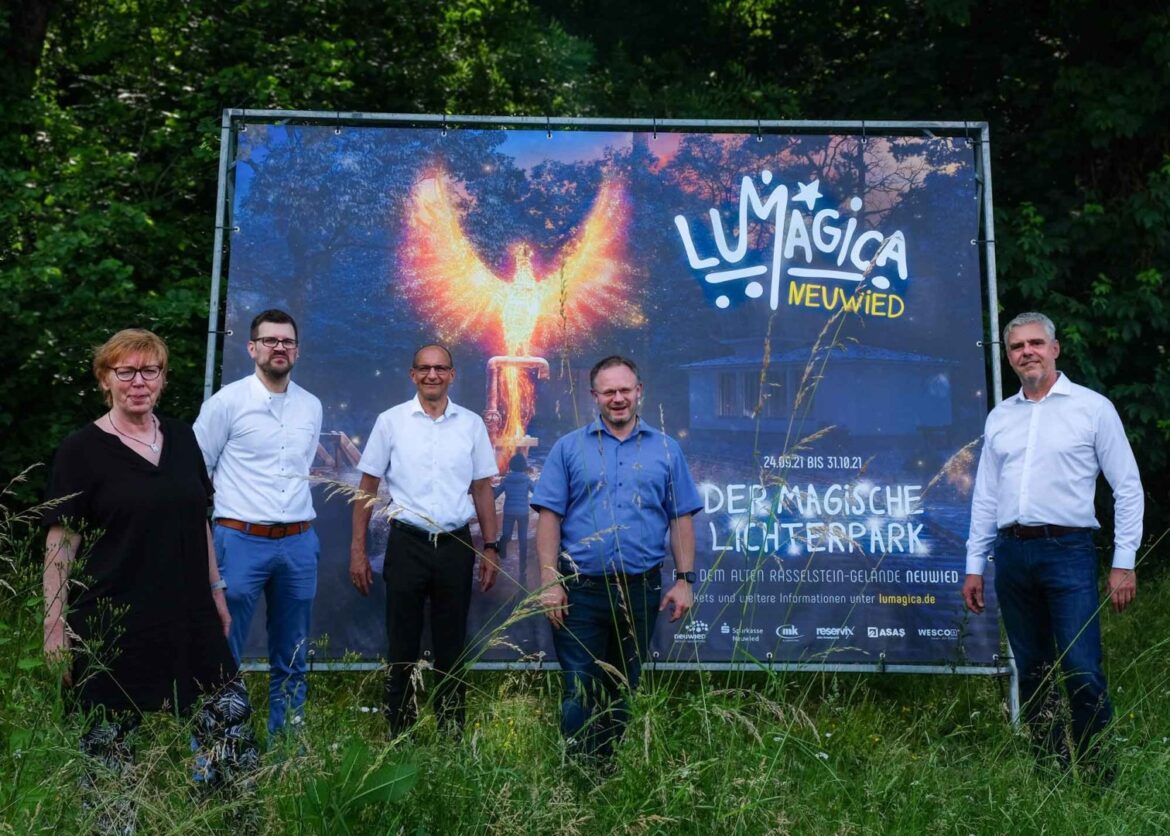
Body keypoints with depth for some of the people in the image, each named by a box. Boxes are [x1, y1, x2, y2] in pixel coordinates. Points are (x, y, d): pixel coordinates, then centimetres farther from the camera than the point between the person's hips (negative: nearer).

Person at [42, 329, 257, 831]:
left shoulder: (181, 438, 8)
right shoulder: (81, 450, -5)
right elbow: (60, 544, -6)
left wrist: (215, 592, 16)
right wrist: (55, 624, -10)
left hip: (189, 618, 4)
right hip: (111, 628, -4)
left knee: (232, 720, 3)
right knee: (108, 741, 7)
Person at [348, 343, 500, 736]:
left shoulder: (471, 424, 5)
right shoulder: (391, 421, 1)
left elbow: (482, 489, 10)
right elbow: (367, 487, 3)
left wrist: (490, 548, 5)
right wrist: (357, 551, -1)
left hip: (456, 545, 1)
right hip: (407, 544, -1)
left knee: (452, 646, 9)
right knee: (402, 645, 6)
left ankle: (453, 735, 21)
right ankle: (399, 736, 18)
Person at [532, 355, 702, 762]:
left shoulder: (666, 450, 7)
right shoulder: (569, 447, 2)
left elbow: (682, 519, 7)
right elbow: (549, 517, -2)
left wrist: (684, 580, 0)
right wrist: (550, 582, -10)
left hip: (641, 590, 2)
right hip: (580, 589, -2)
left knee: (625, 690, 13)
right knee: (580, 691, 1)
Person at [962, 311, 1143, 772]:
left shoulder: (1093, 407, 3)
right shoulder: (1000, 417, 14)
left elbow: (1128, 487, 2)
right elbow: (985, 496, 15)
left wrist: (1124, 563, -4)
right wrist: (974, 565, 11)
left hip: (1067, 550, -4)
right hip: (1012, 554, 4)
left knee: (1081, 670, -9)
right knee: (1032, 673, 9)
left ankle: (1099, 770, 6)